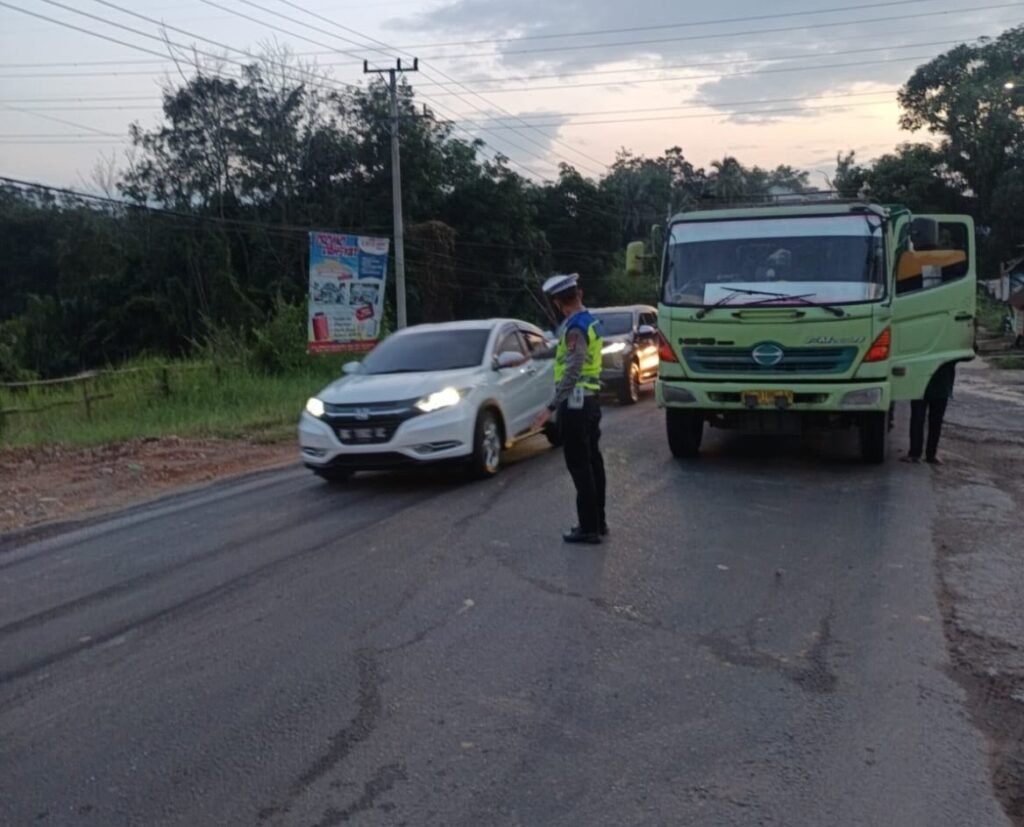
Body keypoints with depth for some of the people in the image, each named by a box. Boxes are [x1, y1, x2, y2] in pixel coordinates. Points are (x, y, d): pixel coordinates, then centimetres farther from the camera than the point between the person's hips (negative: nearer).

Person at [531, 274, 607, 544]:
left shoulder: (576, 328, -17)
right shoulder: (589, 322, 11)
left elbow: (572, 372, -24)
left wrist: (551, 407, -26)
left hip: (575, 402, -10)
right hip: (590, 399, 10)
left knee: (579, 466, -5)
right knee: (592, 461, 14)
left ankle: (588, 528, -1)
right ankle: (598, 521, 22)